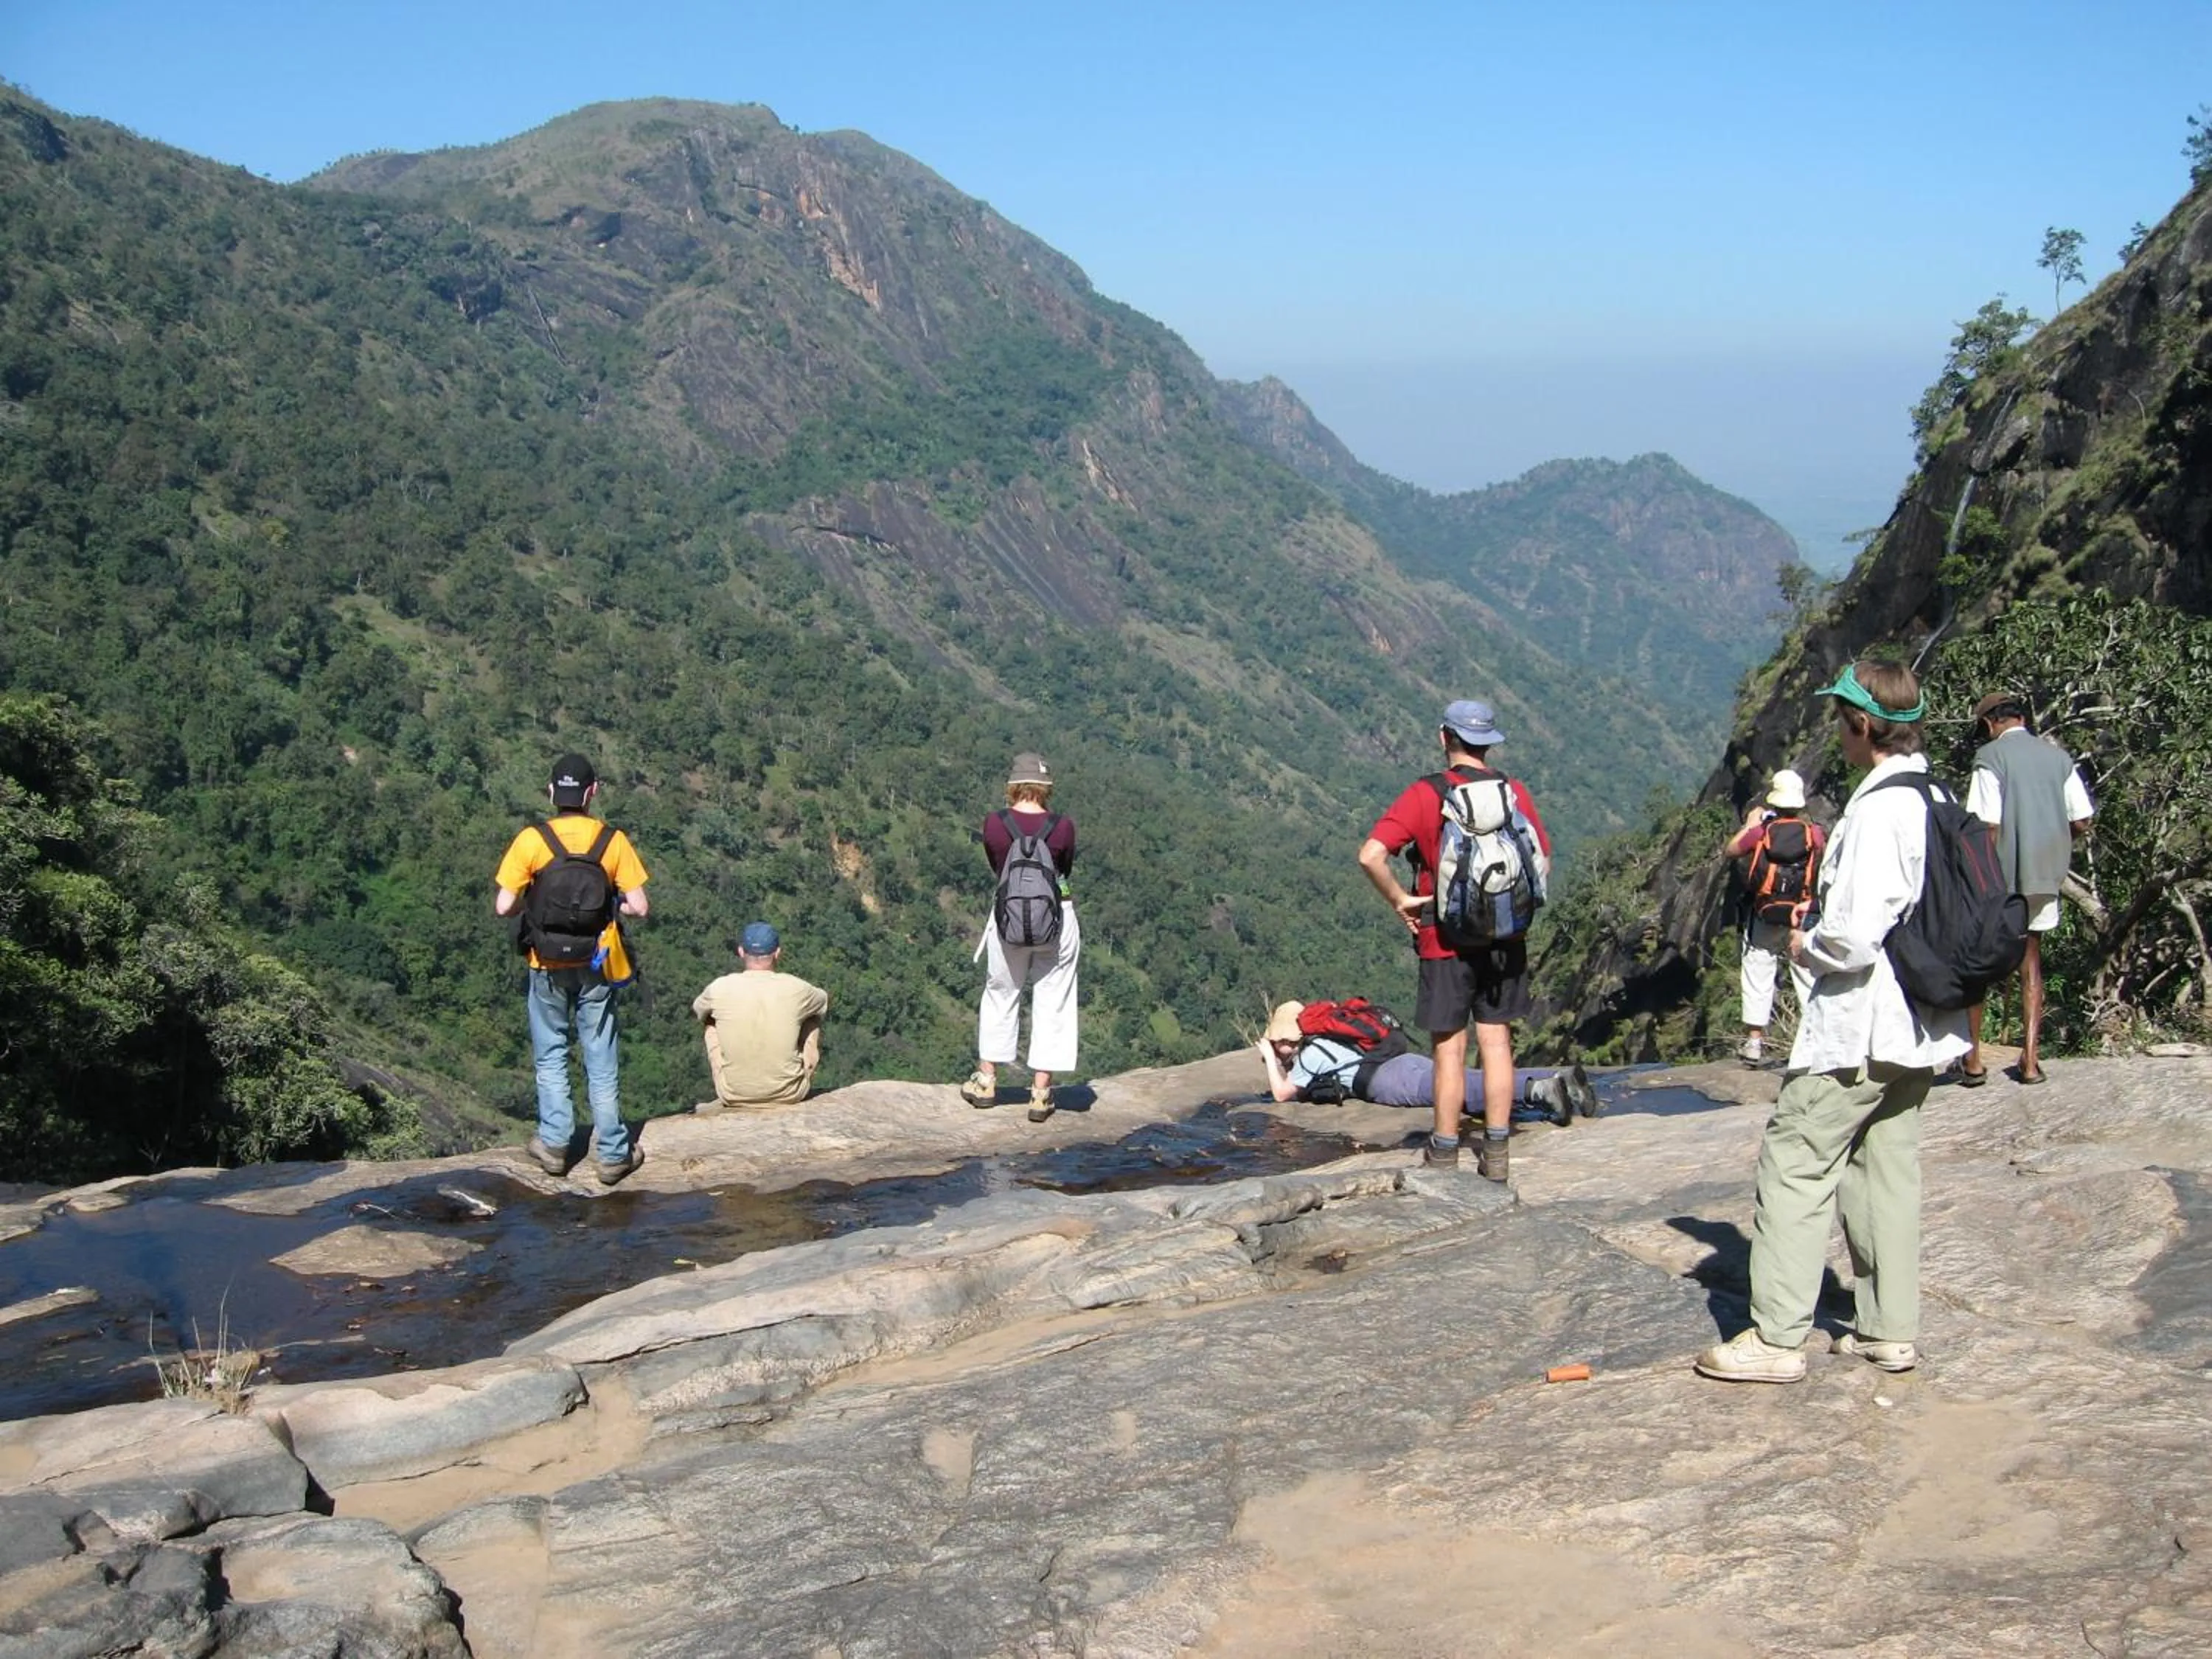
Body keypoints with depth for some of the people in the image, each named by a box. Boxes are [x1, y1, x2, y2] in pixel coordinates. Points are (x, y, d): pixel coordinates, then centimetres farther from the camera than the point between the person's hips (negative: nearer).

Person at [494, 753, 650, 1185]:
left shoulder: (531, 840, -11)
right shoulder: (613, 841, -8)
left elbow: (504, 906, -12)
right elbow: (639, 907, -9)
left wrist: (531, 903, 8)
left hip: (548, 967, 0)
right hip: (595, 966, 1)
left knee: (551, 1057, 17)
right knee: (601, 1061, 10)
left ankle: (554, 1143, 17)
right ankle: (612, 1153, 14)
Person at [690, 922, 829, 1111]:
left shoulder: (720, 989, -11)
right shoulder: (795, 989, -12)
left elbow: (697, 1008, 14)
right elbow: (824, 1000, 13)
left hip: (734, 1095, 0)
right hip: (790, 1095, 0)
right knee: (812, 1018, 22)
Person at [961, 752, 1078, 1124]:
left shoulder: (994, 824, -8)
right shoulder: (1063, 826, -11)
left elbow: (996, 868, 6)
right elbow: (1066, 870, 5)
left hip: (1008, 916, 1)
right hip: (1058, 919, -1)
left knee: (1000, 995, 18)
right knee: (1051, 1003, 8)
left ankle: (987, 1079, 27)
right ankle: (1041, 1092, 11)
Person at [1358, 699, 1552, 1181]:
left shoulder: (1425, 795, -10)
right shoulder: (1514, 792, 1)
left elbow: (1371, 855, -19)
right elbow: (1543, 861, 10)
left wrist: (1399, 900, -7)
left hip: (1445, 940, -3)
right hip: (1505, 938, 3)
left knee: (1449, 1048, 3)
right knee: (1496, 1042, 9)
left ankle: (1444, 1154, 10)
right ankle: (1496, 1153, 12)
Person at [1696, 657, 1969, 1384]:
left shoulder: (1878, 809, -21)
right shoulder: (1934, 799, 8)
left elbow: (1854, 938, -24)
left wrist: (1807, 945, -5)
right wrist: (1826, 913, 12)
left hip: (1857, 1024, -10)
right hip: (1916, 1027, 10)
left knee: (1795, 1162, -3)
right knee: (1886, 1164, 15)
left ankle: (1777, 1337, 0)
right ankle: (1890, 1330, 21)